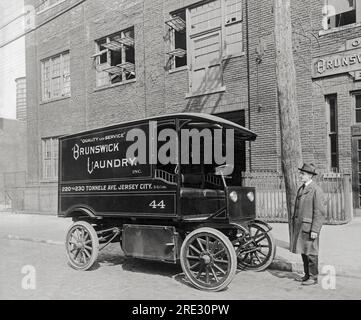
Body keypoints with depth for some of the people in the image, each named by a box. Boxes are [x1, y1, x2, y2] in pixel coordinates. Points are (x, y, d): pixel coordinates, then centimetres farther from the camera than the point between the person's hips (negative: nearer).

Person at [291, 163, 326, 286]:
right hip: (299, 226, 8)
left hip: (309, 227, -8)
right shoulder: (301, 188, 14)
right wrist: (294, 223, 16)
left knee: (310, 253, 1)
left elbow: (320, 212, -17)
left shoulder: (316, 190, -13)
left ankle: (313, 277, 14)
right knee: (303, 252, 15)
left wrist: (315, 230, -19)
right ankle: (307, 275, 26)